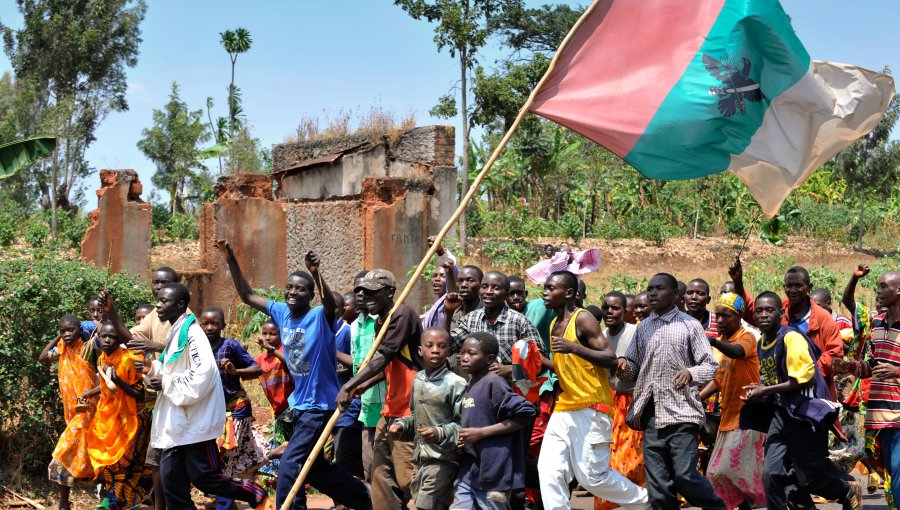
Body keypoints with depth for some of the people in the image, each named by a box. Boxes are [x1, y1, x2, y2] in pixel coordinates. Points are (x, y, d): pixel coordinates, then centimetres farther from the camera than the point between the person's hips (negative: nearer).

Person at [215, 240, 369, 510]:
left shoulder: (320, 317, -17)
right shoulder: (282, 313, 1)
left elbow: (331, 303, -39)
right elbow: (247, 296, 6)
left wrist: (316, 274, -56)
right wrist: (231, 260, -4)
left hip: (319, 405, -8)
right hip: (298, 403, 8)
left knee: (290, 465, -13)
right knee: (314, 466, 20)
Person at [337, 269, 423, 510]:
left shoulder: (402, 314, -12)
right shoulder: (380, 322, 16)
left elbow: (383, 357, -21)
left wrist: (349, 385, -25)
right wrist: (362, 386, 6)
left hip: (409, 411, -9)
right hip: (390, 410, 10)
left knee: (409, 478, -9)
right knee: (381, 475, 9)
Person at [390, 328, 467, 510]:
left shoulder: (455, 383, -13)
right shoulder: (418, 380, 11)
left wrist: (440, 434, -28)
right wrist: (401, 425, 6)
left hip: (443, 461, -8)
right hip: (420, 459, 8)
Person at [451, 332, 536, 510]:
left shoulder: (493, 383, -14)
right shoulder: (470, 386, 12)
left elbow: (525, 413, -21)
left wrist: (481, 432, -19)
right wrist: (461, 436, 2)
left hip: (492, 472, -8)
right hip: (468, 472, 8)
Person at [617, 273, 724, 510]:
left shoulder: (689, 325, 1)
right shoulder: (643, 327, 14)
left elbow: (710, 366, -2)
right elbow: (634, 368, 16)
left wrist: (690, 372, -22)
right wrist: (624, 364, -7)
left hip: (681, 412, -4)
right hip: (652, 414, 4)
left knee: (685, 475, -9)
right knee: (657, 484, 4)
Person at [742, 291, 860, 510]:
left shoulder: (791, 337, -15)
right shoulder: (762, 344, 10)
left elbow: (805, 377, -23)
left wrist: (765, 391, -19)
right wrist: (757, 392, 2)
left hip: (805, 412, -7)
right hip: (780, 414, 7)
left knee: (810, 477, 3)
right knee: (771, 474, -5)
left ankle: (849, 490, 33)